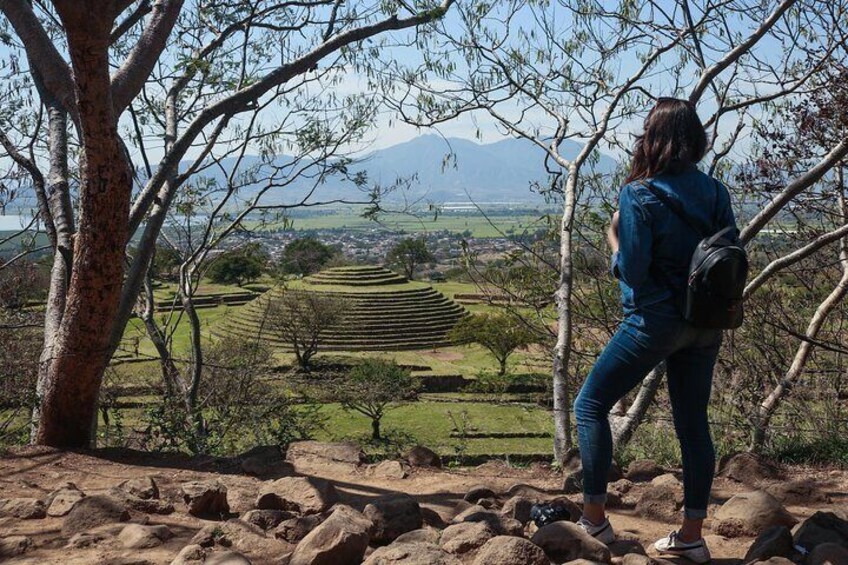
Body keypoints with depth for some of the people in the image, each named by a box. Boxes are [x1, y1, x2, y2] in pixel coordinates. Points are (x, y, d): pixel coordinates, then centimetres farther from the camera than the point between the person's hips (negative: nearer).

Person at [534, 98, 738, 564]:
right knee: (693, 422, 12)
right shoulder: (716, 192, 2)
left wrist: (614, 241, 0)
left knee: (591, 405, 7)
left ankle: (594, 519, 7)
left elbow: (633, 271, -16)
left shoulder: (638, 196, -15)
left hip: (654, 320, -6)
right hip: (705, 325, 6)